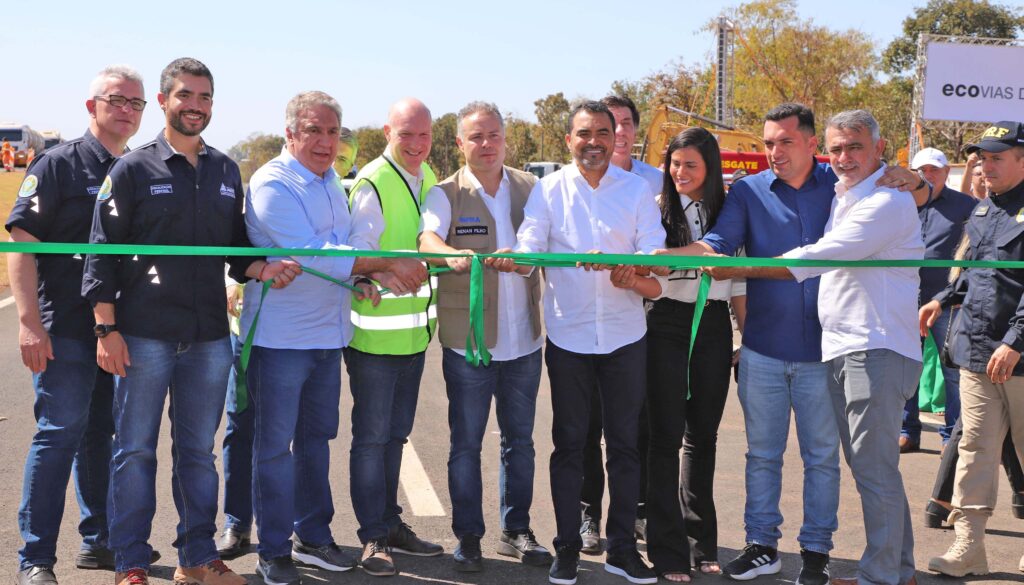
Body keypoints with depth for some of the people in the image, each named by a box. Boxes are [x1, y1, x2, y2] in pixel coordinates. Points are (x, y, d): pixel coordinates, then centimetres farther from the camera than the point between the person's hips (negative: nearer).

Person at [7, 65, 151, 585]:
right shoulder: (59, 165, -4)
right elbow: (22, 240, -10)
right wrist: (29, 321, -17)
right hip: (66, 328, -6)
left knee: (104, 434, 13)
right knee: (60, 433, -5)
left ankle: (99, 541, 25)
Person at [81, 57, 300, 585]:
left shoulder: (226, 171, 12)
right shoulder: (133, 169, -1)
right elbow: (102, 254, -3)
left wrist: (261, 269, -4)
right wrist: (107, 329, -9)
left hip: (209, 337, 4)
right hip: (143, 337, -4)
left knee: (198, 450, 11)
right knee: (134, 450, 3)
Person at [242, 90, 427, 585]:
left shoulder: (331, 180, 11)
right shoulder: (272, 185, -15)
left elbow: (352, 239, 15)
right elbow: (313, 255, -24)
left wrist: (363, 277, -7)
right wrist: (386, 264, -25)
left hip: (328, 332, 8)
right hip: (280, 335, -8)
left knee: (317, 437, 16)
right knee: (275, 444, 2)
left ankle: (314, 536, 29)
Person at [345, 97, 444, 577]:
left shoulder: (428, 177, 9)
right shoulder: (371, 184, -15)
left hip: (414, 331, 7)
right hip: (375, 333, -7)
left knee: (395, 434, 17)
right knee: (371, 437, 2)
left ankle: (390, 524, 30)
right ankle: (373, 536, 12)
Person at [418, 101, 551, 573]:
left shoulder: (530, 188, 6)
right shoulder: (446, 194, -3)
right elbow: (428, 238, -21)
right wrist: (451, 254, -44)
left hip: (523, 340, 3)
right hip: (467, 341, -3)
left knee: (520, 440, 13)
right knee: (466, 443, 5)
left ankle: (516, 530, 27)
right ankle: (468, 536, 18)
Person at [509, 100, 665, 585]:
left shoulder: (637, 190, 1)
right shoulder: (548, 190, 1)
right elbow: (529, 253, -11)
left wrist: (631, 276, -27)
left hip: (625, 336, 1)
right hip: (568, 336, -1)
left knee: (625, 443, 8)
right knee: (569, 444, 7)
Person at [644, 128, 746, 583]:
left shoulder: (727, 210, 8)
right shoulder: (658, 208, -1)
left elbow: (736, 277, 11)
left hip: (714, 325, 3)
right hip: (667, 324, -3)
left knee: (703, 434, 11)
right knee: (667, 436, -1)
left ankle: (702, 541, 21)